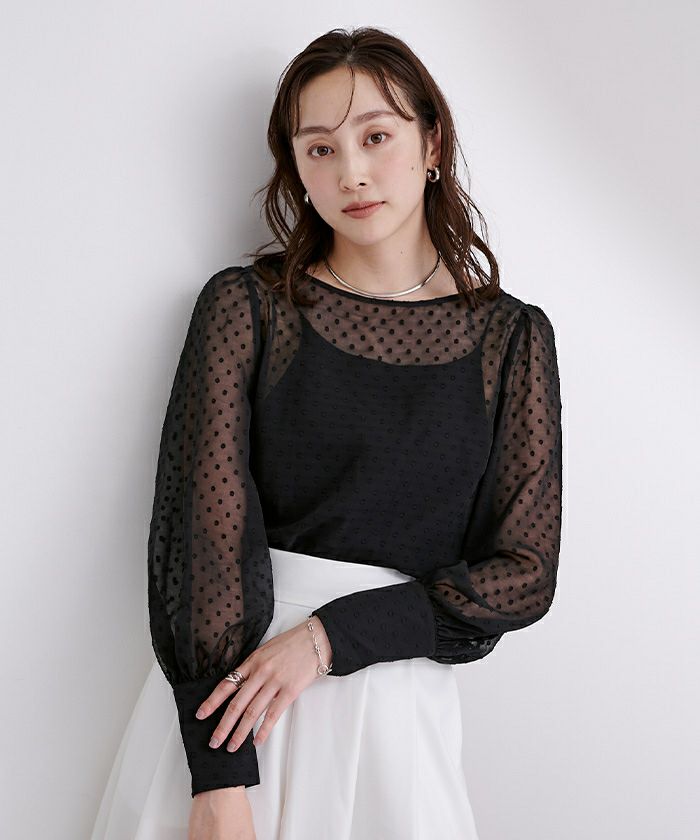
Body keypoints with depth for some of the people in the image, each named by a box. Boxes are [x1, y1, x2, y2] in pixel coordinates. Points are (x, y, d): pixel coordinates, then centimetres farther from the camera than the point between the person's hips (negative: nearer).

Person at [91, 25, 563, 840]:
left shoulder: (512, 337, 1)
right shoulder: (245, 304, -2)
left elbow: (525, 571, -1)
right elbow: (206, 519, -11)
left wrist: (331, 635, -14)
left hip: (396, 699, 1)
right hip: (224, 681, 0)